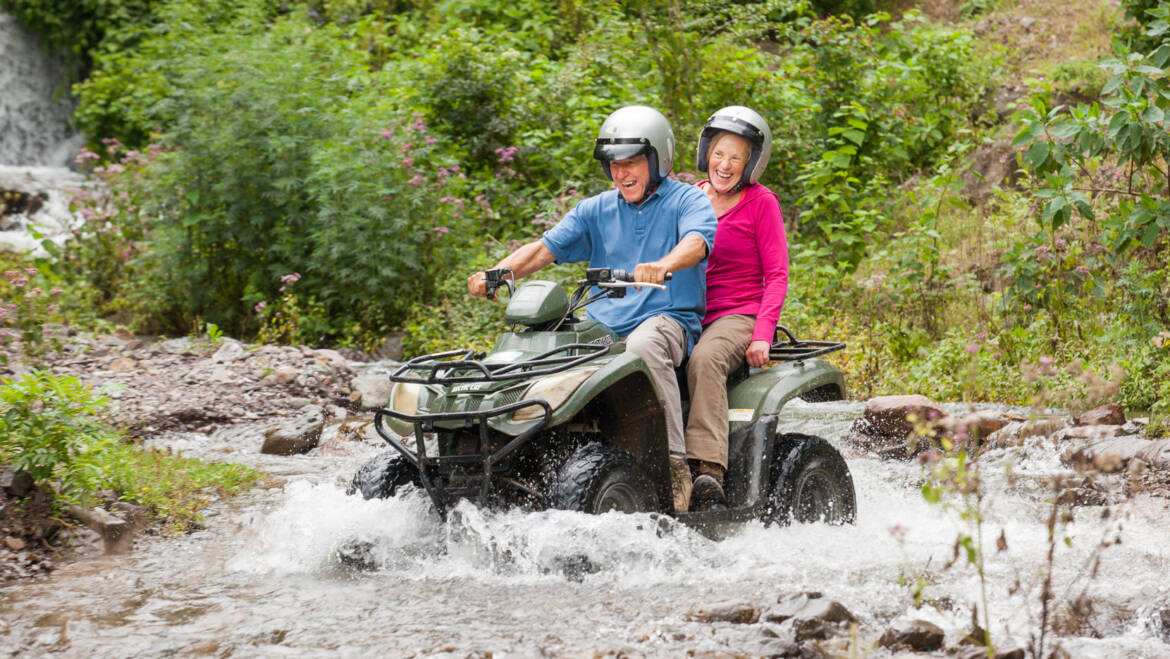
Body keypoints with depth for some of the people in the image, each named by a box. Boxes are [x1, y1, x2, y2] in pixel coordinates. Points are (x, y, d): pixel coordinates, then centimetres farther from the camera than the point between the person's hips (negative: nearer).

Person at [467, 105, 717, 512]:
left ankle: (675, 466, -37)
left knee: (642, 346, -39)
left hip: (667, 320, -5)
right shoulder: (595, 211, 19)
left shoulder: (688, 201, 4)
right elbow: (544, 248, 9)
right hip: (601, 325, 5)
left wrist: (663, 267, -42)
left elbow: (696, 241, -18)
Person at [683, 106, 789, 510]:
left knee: (704, 358, -38)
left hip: (740, 315, -4)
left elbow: (777, 275, -1)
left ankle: (708, 470, -48)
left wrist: (762, 335, -14)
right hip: (687, 317, 5)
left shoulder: (760, 202, 4)